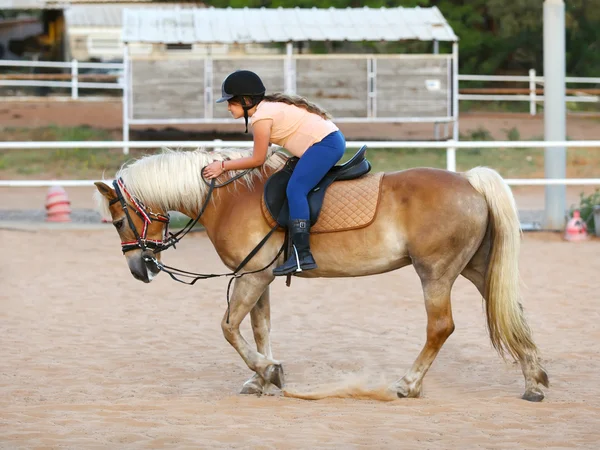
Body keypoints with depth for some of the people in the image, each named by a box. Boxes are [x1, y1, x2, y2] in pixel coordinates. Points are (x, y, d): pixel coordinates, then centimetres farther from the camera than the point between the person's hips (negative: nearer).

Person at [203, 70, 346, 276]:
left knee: (295, 189, -21)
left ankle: (302, 255, -30)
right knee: (296, 188, 15)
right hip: (332, 140, 11)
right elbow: (260, 152, 20)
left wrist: (223, 166, 0)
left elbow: (258, 159, -8)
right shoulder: (268, 107, 17)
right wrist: (225, 161, 21)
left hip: (325, 143, -11)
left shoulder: (261, 116, -13)